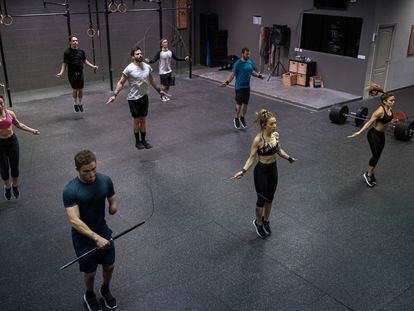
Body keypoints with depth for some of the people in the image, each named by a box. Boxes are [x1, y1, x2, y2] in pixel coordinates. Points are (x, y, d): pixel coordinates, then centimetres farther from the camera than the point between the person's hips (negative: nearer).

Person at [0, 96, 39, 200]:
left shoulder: (10, 113, -4)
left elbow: (19, 125, 10)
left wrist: (32, 130, 8)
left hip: (12, 141, 2)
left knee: (14, 165, 9)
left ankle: (15, 185, 34)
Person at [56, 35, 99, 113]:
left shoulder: (81, 51, 3)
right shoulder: (67, 52, -7)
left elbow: (85, 60, 16)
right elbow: (64, 64, -6)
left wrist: (92, 66, 10)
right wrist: (61, 73, -17)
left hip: (80, 73, 3)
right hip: (72, 74, -3)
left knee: (80, 89, 5)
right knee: (75, 89, 2)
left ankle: (80, 103, 26)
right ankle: (75, 104, 24)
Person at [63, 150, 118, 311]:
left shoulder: (105, 180, -12)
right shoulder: (70, 190, -24)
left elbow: (112, 201, 4)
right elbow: (74, 220, -29)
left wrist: (113, 207, -19)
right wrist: (96, 237, -37)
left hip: (103, 231, 4)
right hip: (84, 237, -4)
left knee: (109, 266, 18)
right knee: (90, 273, 12)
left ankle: (105, 290, 49)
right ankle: (89, 295, 45)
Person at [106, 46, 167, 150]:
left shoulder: (147, 67, 2)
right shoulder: (129, 69, -15)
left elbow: (151, 80, 17)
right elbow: (121, 83, -12)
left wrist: (159, 90, 24)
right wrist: (114, 95, -20)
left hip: (144, 97, 5)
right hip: (134, 99, -5)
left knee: (143, 120, 12)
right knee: (137, 120, 6)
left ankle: (144, 140, 24)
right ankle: (137, 141, 20)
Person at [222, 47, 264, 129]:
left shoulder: (250, 63, 5)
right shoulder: (238, 64, -14)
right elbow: (233, 74, -17)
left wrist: (259, 75, 15)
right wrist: (227, 82, -29)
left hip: (247, 86, 6)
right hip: (239, 87, -6)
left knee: (245, 103, 11)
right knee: (239, 104, -2)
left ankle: (242, 118, 27)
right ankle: (236, 119, 15)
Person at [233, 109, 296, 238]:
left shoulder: (275, 134, -5)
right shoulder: (258, 139, -23)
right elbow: (252, 157, -16)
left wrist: (289, 158, 23)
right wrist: (243, 170, -29)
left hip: (273, 169, 6)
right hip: (261, 171, -6)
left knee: (270, 198, 19)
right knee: (262, 199, 9)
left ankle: (266, 221, 42)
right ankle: (258, 222, 35)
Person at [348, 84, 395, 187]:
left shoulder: (390, 109, -3)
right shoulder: (380, 111, -27)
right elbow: (370, 122, -23)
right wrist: (359, 132, -28)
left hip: (382, 135, 8)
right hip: (374, 135, -8)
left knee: (377, 156, 16)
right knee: (375, 156, 1)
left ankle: (370, 173, 34)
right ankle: (368, 174, 21)